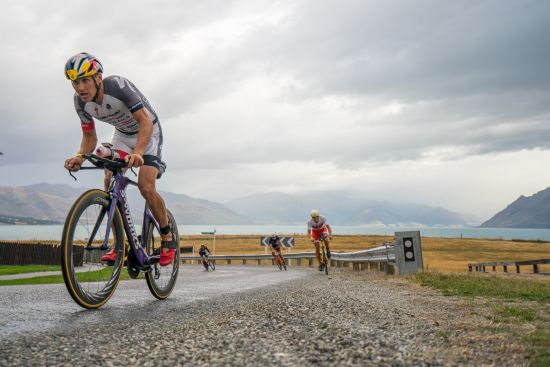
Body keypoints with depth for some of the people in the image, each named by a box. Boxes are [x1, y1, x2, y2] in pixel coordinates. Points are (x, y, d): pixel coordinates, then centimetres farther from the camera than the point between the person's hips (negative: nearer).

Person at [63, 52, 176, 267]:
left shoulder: (119, 86, -33)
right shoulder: (81, 102, -15)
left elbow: (145, 122, -39)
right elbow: (89, 137, -6)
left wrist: (137, 153, -55)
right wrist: (80, 156, -29)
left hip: (148, 132, -6)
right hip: (122, 134, 6)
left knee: (145, 187, -21)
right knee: (110, 181, -14)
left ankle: (167, 237, 1)